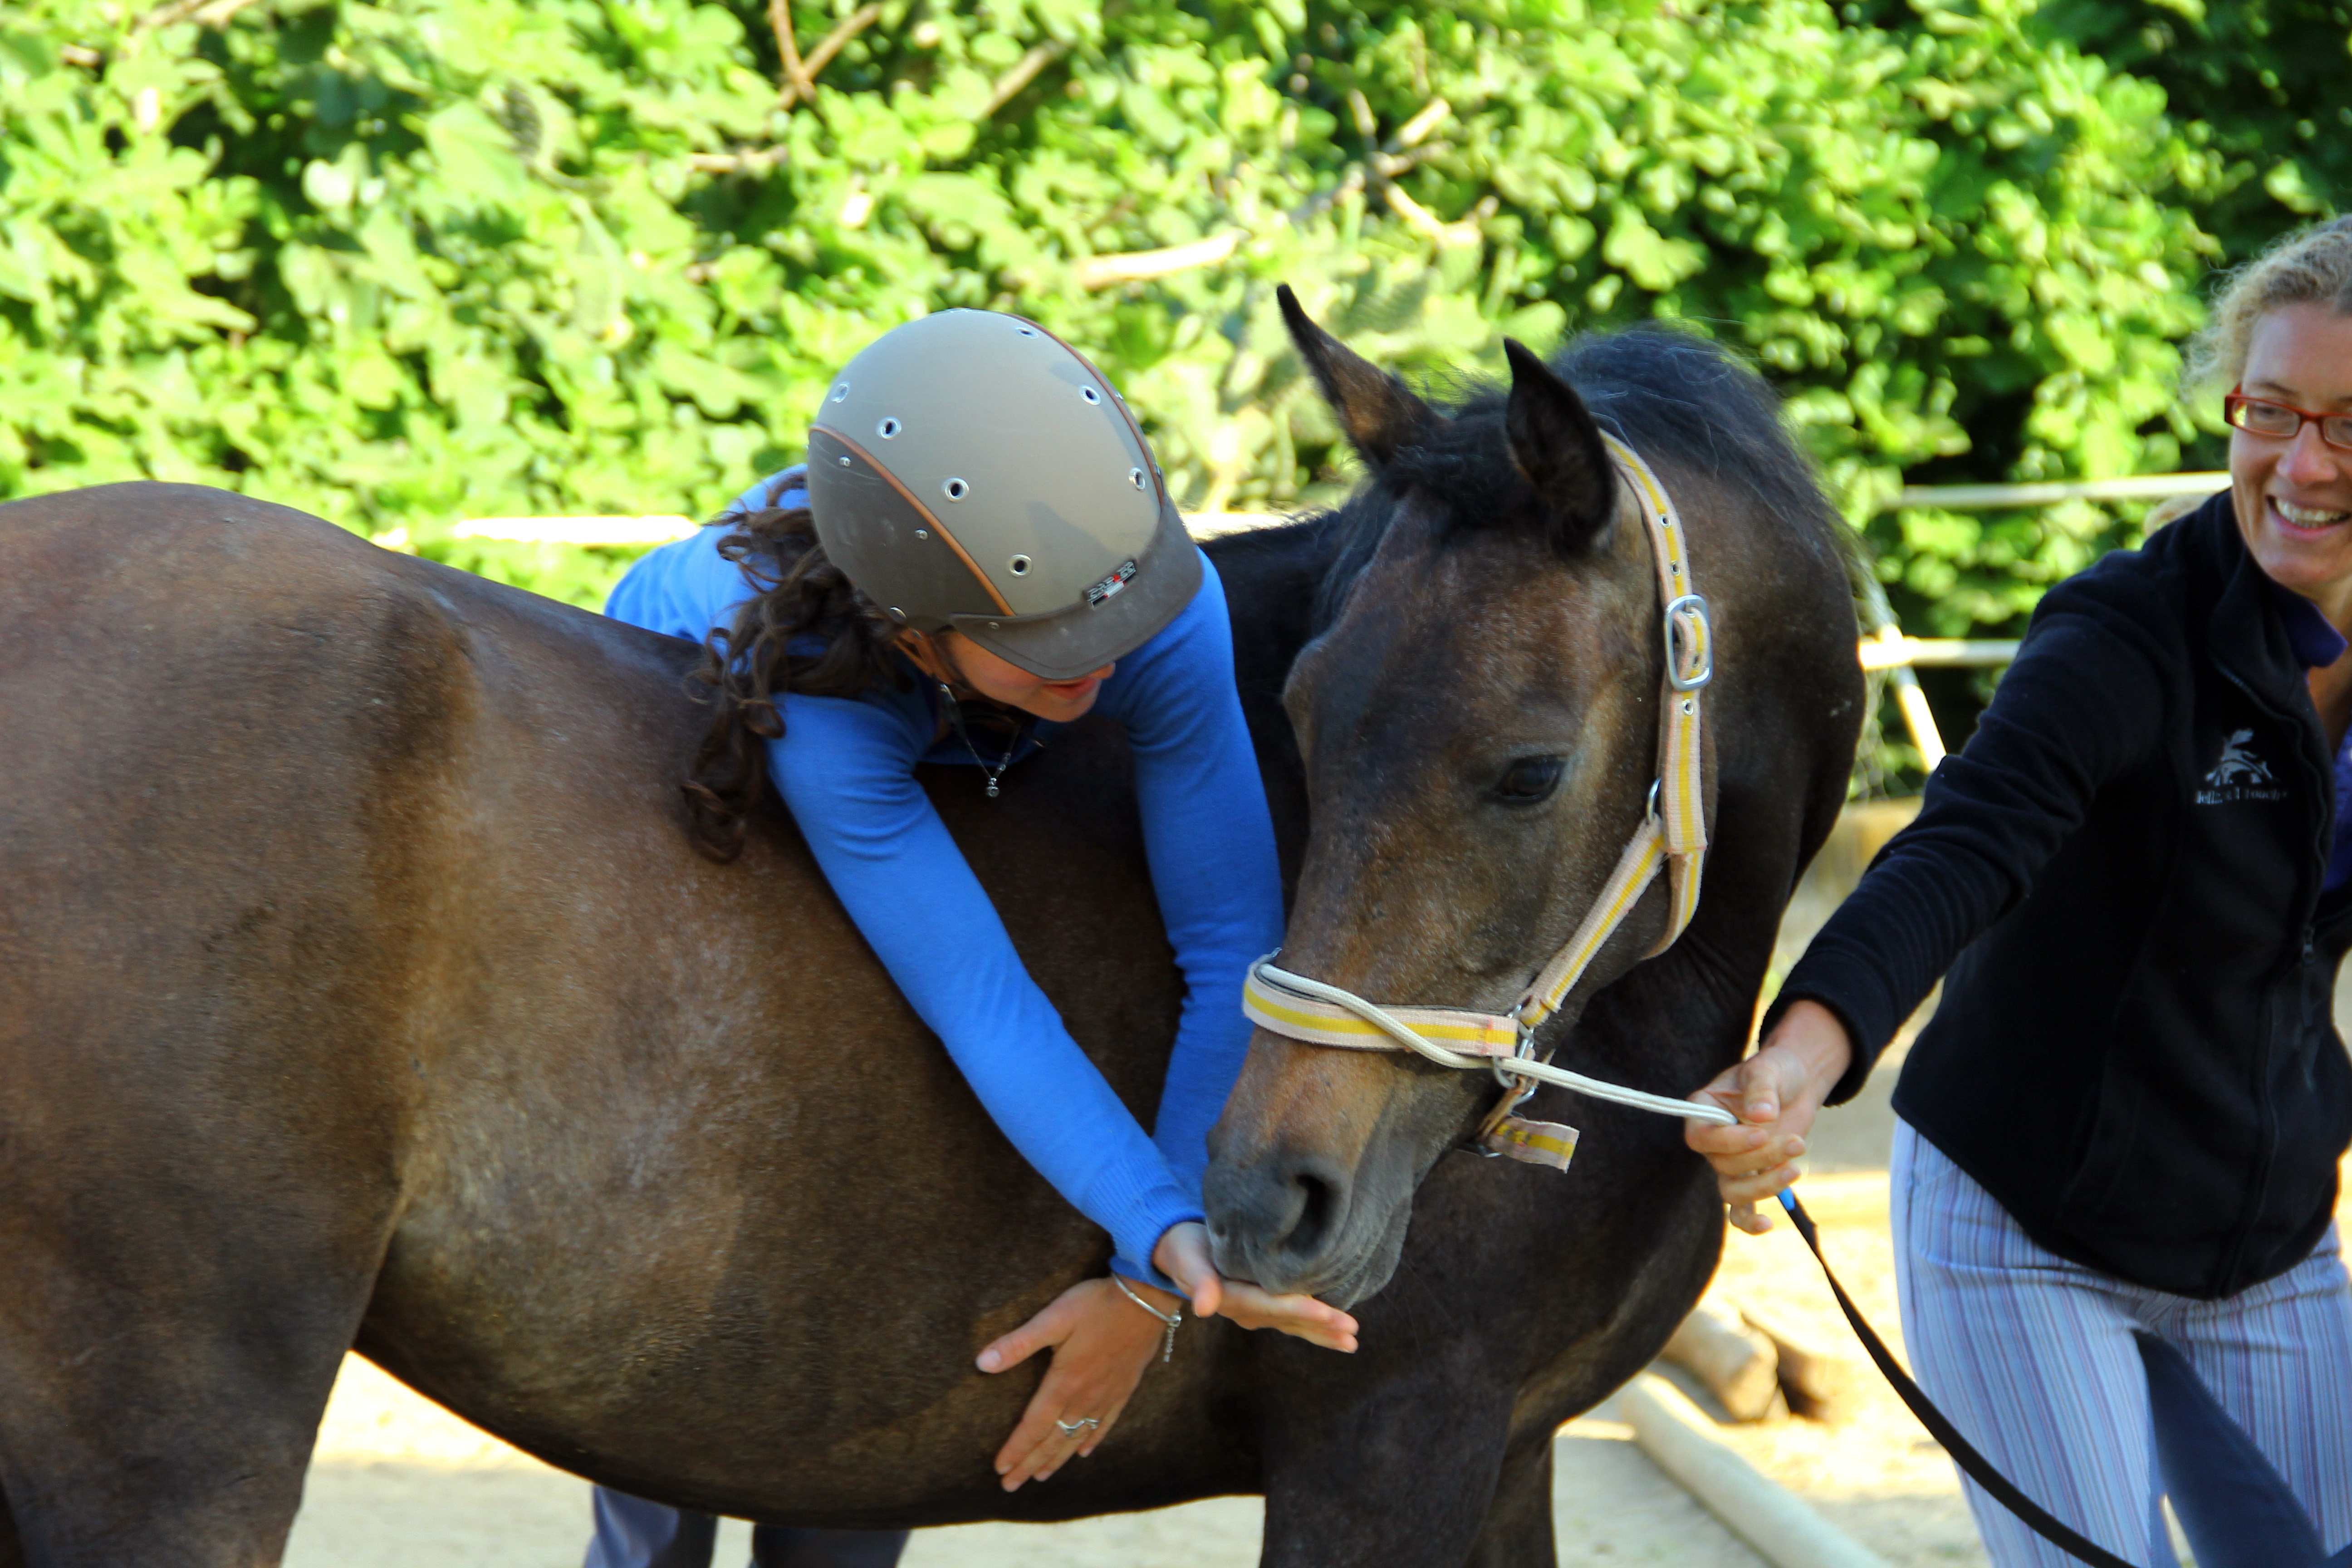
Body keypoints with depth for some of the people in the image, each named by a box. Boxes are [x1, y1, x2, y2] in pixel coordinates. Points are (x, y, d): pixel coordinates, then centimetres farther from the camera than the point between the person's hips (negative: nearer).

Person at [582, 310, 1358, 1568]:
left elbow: (1235, 949, -35)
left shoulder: (1163, 602, -40)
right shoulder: (804, 681, -48)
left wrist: (1148, 1291, -37)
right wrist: (1175, 1242, -58)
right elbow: (982, 1006, -48)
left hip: (956, 786, 3)